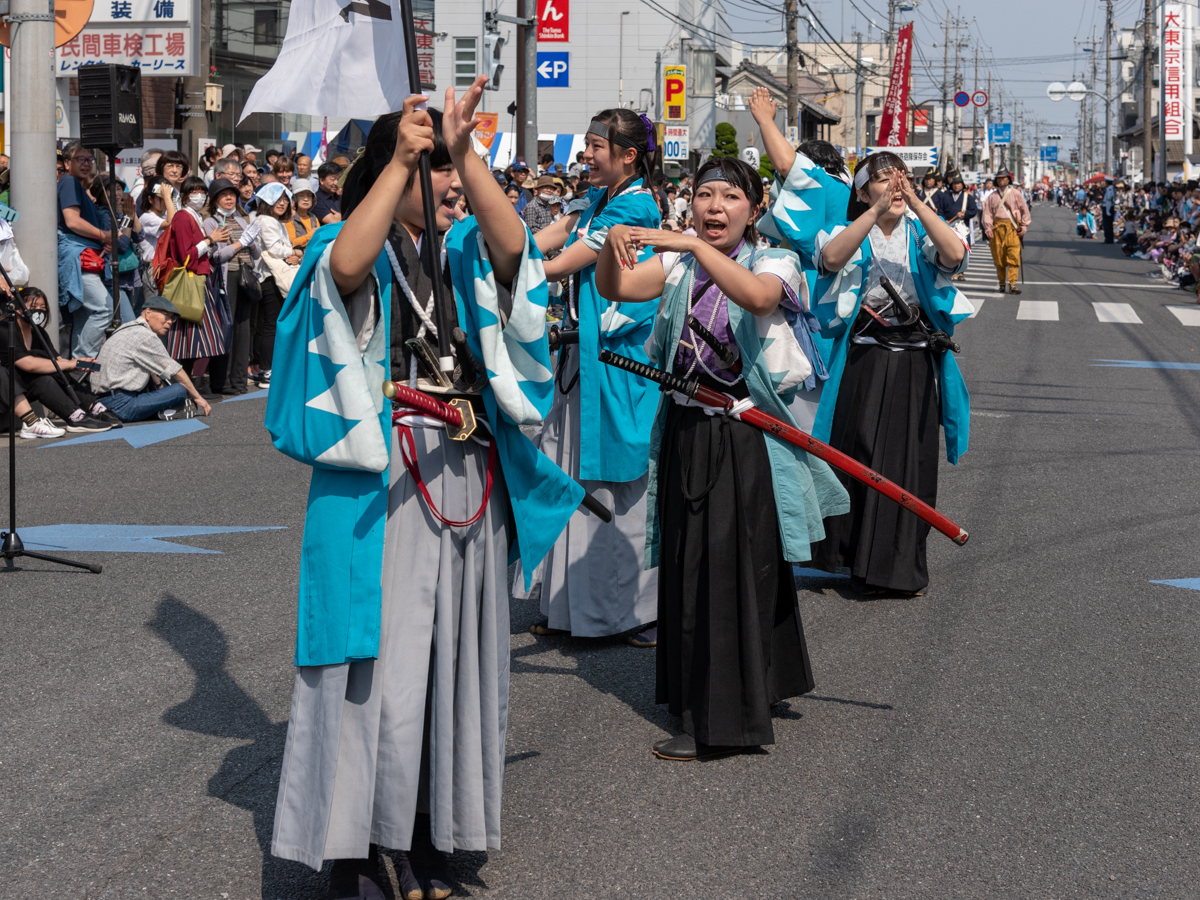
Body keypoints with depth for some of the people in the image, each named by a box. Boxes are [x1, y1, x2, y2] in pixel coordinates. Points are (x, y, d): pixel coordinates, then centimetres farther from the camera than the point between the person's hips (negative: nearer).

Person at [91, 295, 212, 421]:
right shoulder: (145, 336, -11)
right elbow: (175, 371, -5)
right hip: (121, 408, -11)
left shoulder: (128, 329, 19)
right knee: (180, 390, -21)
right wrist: (197, 397, 3)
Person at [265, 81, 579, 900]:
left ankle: (425, 833, 18)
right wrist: (401, 158, -24)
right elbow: (346, 265, -25)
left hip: (467, 484, 4)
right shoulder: (364, 249, 1)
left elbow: (514, 247, -13)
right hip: (378, 485, -4)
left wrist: (467, 151, -23)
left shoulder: (466, 252, 11)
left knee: (451, 656, 8)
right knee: (378, 662, -4)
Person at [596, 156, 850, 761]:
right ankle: (692, 696, 30)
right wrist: (614, 242, -27)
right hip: (684, 432, 5)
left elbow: (758, 295, -30)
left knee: (732, 569, -4)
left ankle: (721, 721, 4)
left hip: (745, 435, -5)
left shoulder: (772, 262, -5)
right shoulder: (677, 264, 7)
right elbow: (614, 289, -8)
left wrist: (692, 244, -35)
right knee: (686, 567, 13)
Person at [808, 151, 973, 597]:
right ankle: (853, 555, 15)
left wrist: (915, 202, -21)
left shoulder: (922, 234, 8)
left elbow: (955, 255, -15)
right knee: (859, 456, 1)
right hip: (863, 360, -2)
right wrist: (877, 211, -28)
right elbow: (831, 258, -22)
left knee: (910, 459, 5)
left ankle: (901, 564, 17)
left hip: (915, 363, 2)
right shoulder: (851, 233, 3)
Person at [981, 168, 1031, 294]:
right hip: (997, 228, 2)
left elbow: (1025, 211, 11)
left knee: (1013, 256, -12)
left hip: (1012, 228, -2)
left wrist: (1023, 227, 2)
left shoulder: (1015, 194, 10)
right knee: (998, 257, 2)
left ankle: (1012, 284, -14)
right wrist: (988, 229, -2)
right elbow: (987, 213, 11)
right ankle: (1001, 283, 12)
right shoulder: (992, 197, 14)